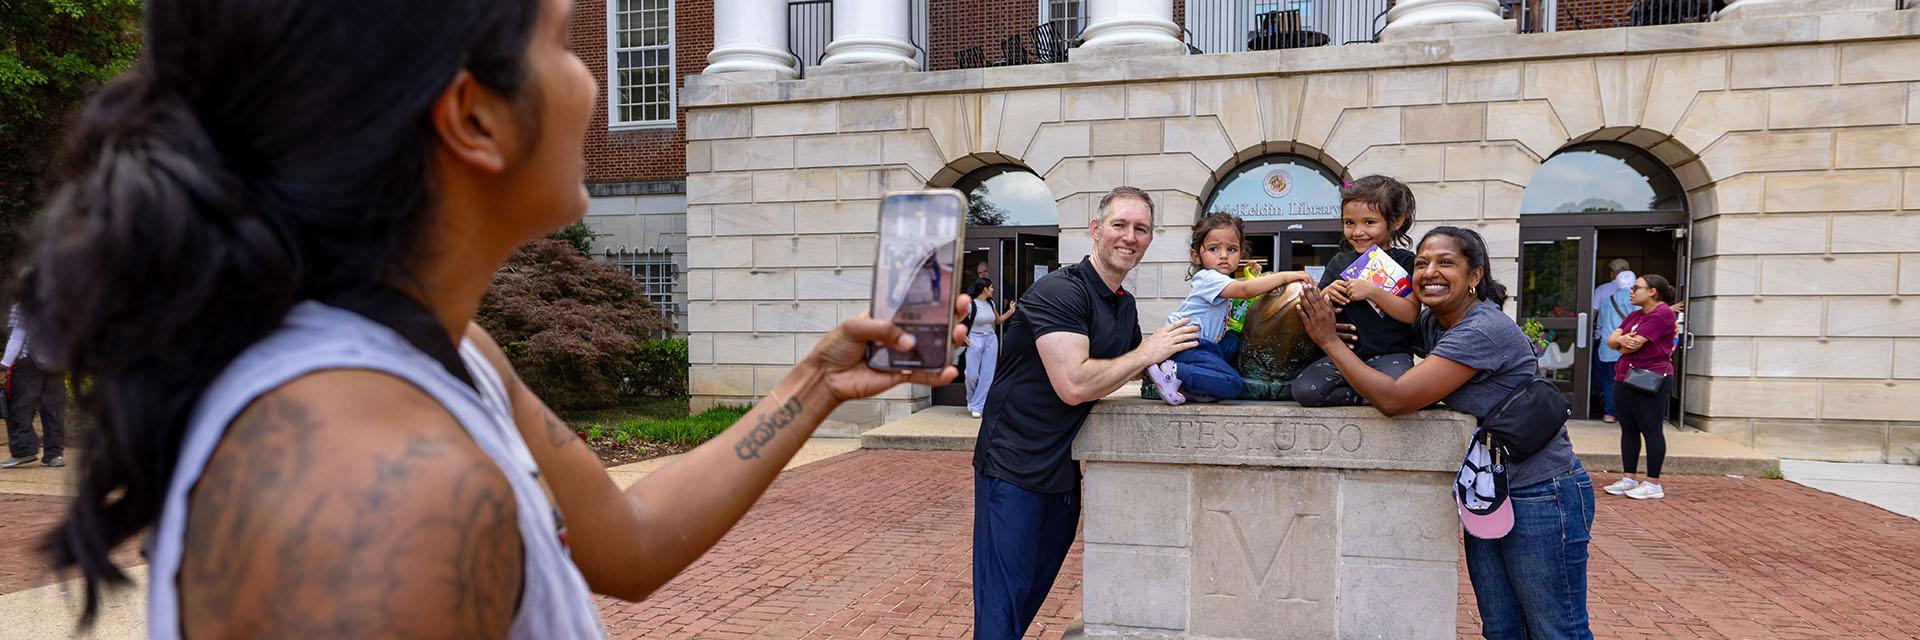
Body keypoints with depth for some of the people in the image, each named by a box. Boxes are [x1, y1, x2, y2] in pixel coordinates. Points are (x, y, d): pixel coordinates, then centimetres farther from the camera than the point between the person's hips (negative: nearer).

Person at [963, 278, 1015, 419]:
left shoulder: (990, 303, 8)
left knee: (987, 375, 1)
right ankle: (971, 400, 24)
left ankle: (976, 407, 9)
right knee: (972, 375, -4)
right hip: (975, 340, -5)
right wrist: (964, 338, -8)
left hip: (991, 340, 5)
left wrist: (1010, 312, 9)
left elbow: (998, 320, 22)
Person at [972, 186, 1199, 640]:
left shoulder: (1125, 305, 10)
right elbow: (1074, 384, -27)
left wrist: (1176, 347, 4)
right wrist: (1148, 352, -16)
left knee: (1033, 594, 18)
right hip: (1014, 468, -8)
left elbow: (1127, 371, 23)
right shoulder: (1059, 291, -18)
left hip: (1065, 474, 9)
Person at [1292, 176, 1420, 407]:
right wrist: (1326, 295, -8)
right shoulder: (1339, 262, 14)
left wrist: (1372, 292, -20)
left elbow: (1411, 314, -9)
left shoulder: (1405, 261, 3)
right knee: (1304, 390, -23)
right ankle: (1369, 394, -3)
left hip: (1390, 354, -3)